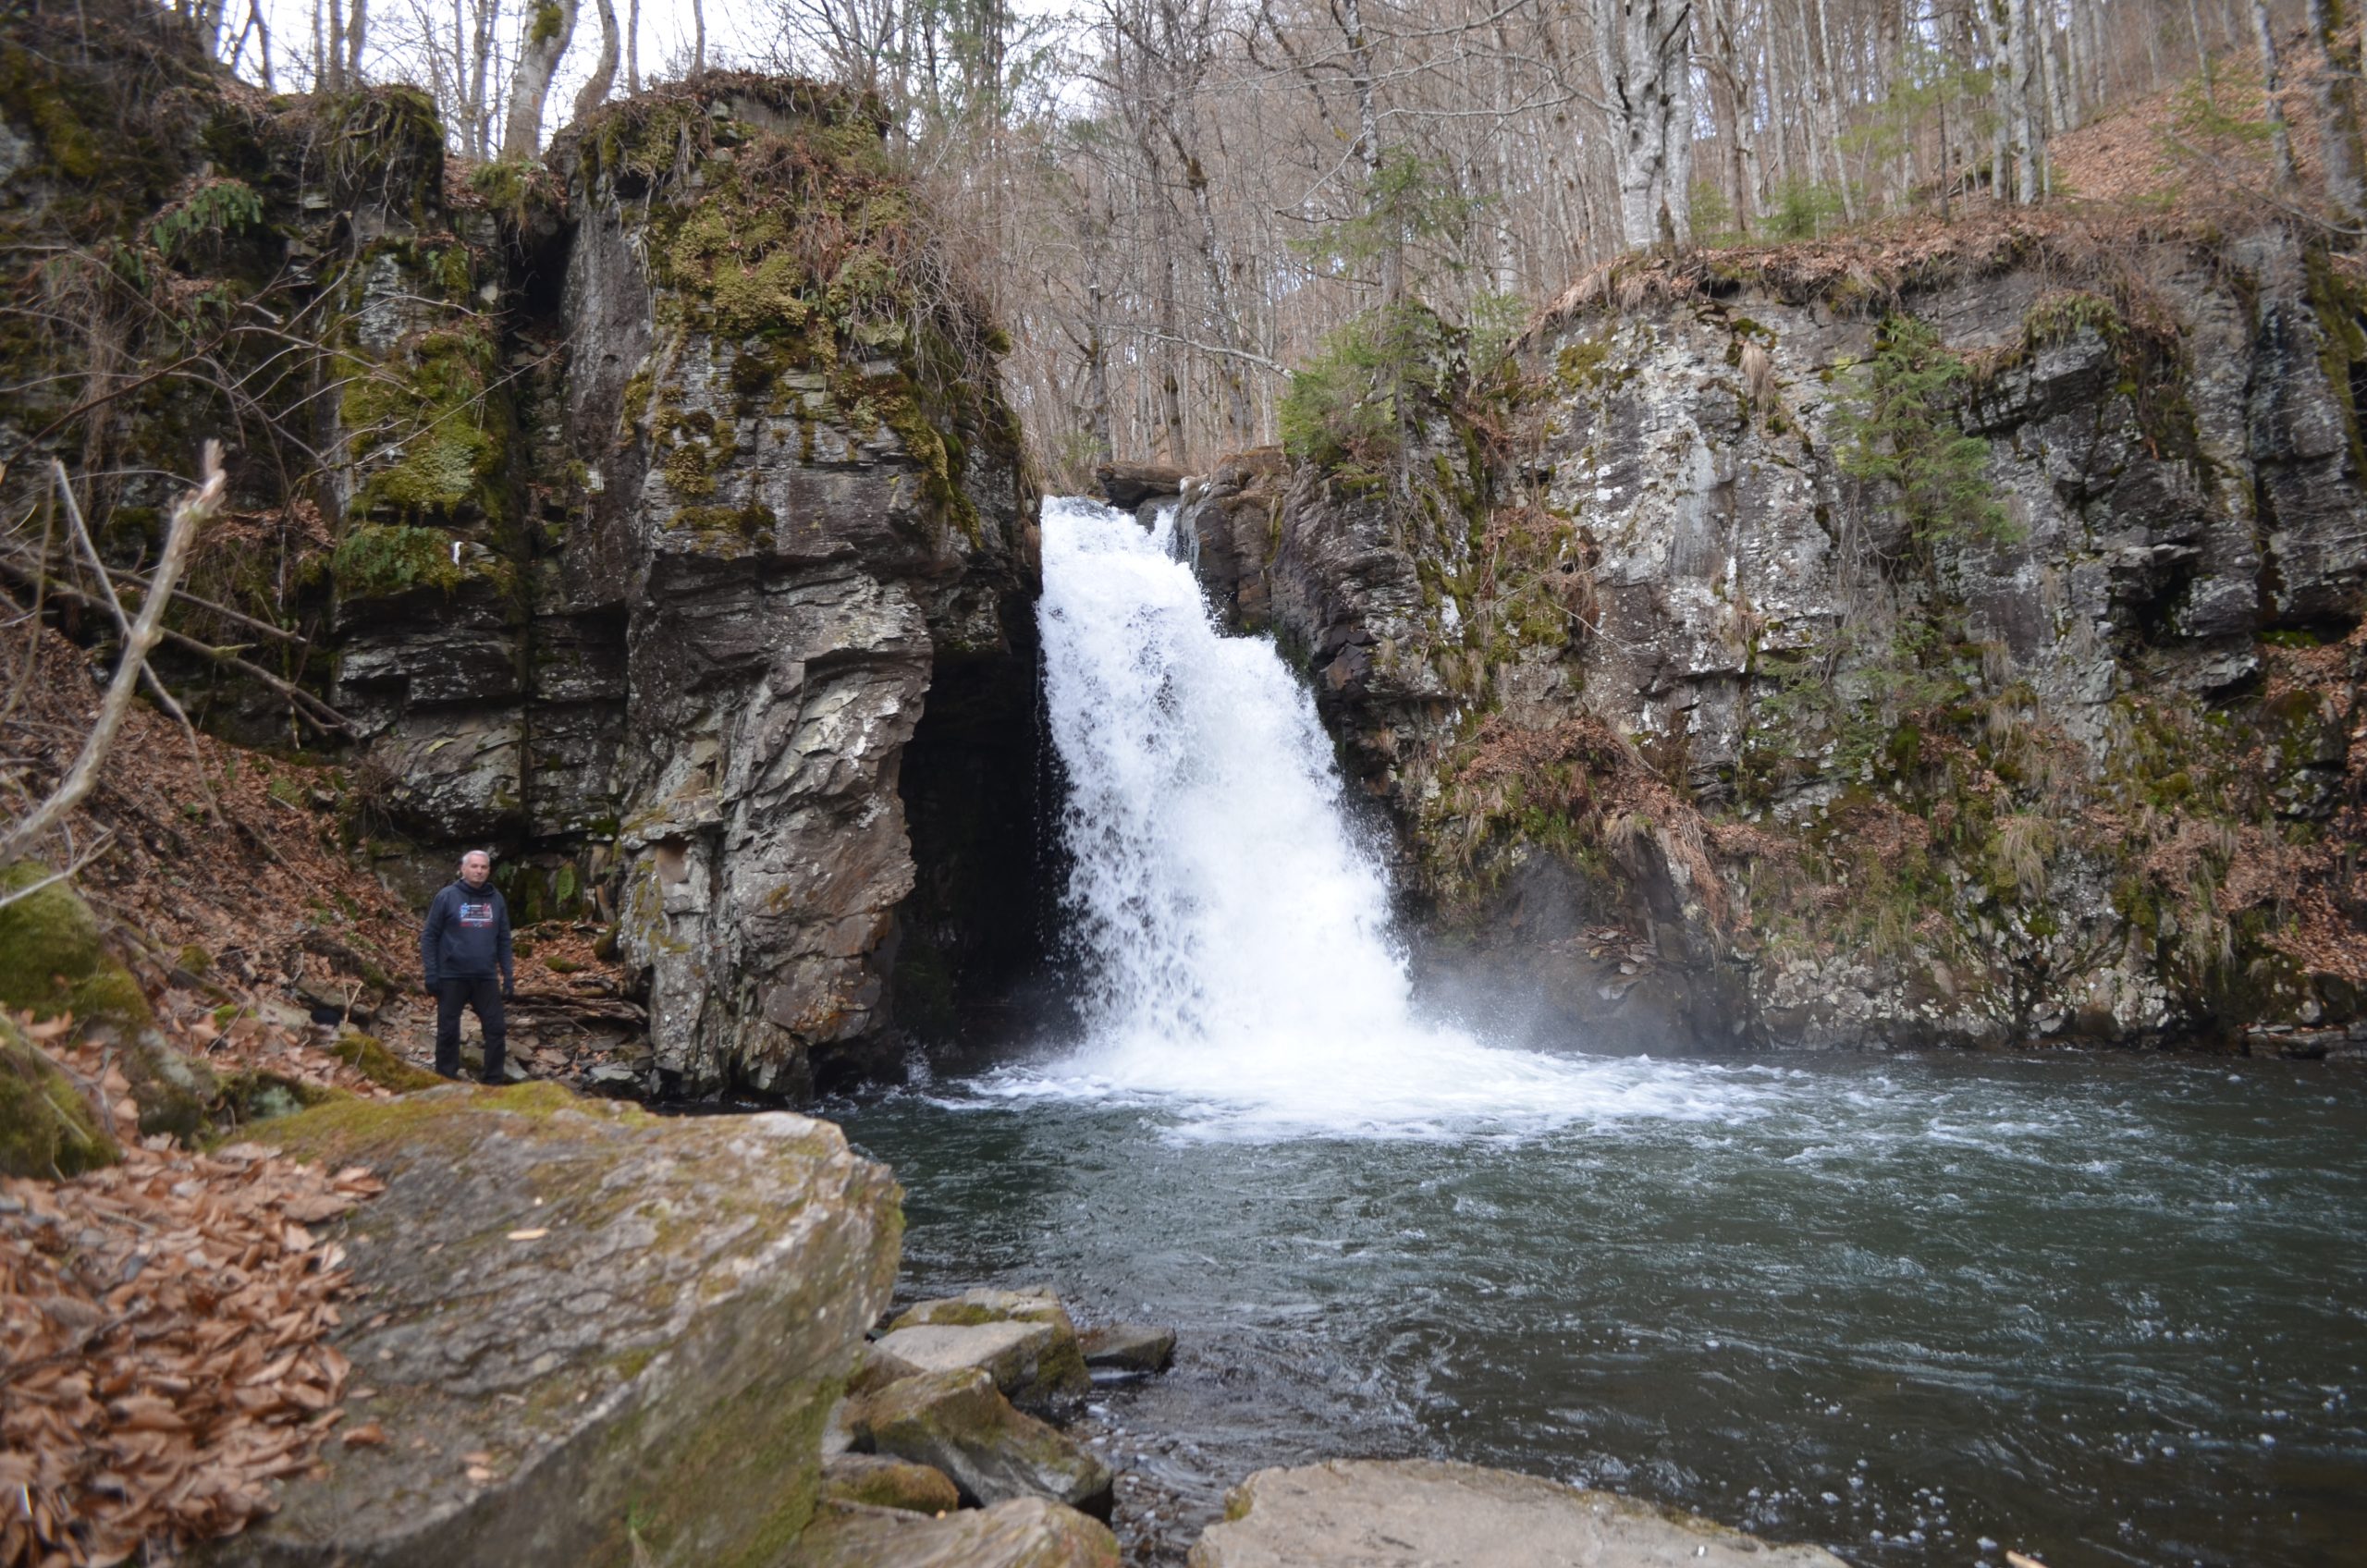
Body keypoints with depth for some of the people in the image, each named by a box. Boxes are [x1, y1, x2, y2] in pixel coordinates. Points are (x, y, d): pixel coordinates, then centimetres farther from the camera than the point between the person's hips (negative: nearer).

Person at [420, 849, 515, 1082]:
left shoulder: (496, 899, 6)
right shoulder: (447, 897, -4)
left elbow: (504, 940, 10)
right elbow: (429, 936, -2)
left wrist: (508, 977, 5)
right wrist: (431, 975, -9)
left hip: (485, 978, 3)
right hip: (452, 977, -3)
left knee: (496, 1029, 2)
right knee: (448, 1032, 6)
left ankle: (493, 1082, 13)